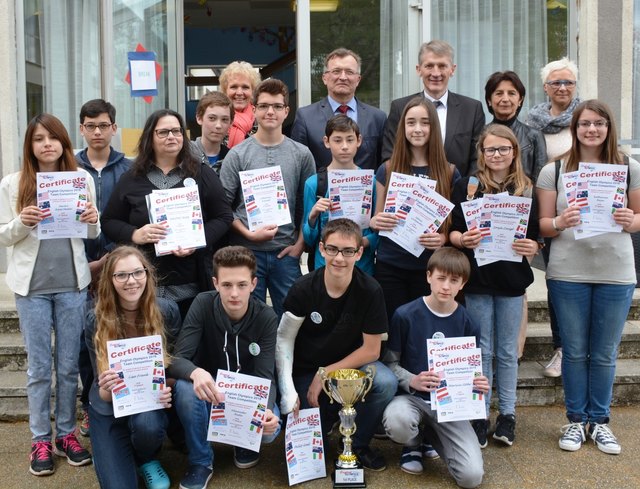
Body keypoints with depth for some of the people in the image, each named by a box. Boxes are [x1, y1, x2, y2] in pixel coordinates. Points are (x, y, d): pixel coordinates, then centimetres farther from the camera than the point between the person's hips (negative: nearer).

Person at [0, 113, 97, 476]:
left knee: (69, 364, 10)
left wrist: (93, 221, -12)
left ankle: (66, 434, 24)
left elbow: (93, 234, 10)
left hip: (73, 283, 1)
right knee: (39, 366, 7)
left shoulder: (82, 178, 3)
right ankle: (41, 440, 19)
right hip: (32, 285, -1)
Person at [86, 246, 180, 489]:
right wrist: (106, 388, -35)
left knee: (147, 425, -36)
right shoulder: (96, 320, -15)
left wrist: (168, 389, -22)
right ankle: (113, 455, 22)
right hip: (110, 407, 0)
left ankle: (147, 460, 2)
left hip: (152, 400, 0)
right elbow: (104, 394, -10)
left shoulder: (167, 310, -13)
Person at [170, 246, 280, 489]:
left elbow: (265, 376, -22)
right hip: (210, 391, 0)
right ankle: (201, 461, -9)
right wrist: (196, 373, -50)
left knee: (269, 429, -30)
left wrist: (266, 409, -46)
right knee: (185, 387, -33)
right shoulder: (203, 305, -19)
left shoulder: (266, 318, -18)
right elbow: (177, 359, -25)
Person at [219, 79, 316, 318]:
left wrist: (300, 244, -1)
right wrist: (249, 234, -11)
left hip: (286, 253, 1)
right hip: (247, 251, -1)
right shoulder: (238, 154, 0)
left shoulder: (301, 154, 4)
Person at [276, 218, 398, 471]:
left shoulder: (370, 291, -18)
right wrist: (288, 390, -20)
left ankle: (357, 443, -1)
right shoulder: (303, 289, -17)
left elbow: (371, 350, -13)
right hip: (306, 370, 0)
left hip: (351, 363, 0)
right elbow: (284, 339, -10)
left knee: (387, 383, -28)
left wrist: (326, 374, -17)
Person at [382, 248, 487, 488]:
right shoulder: (406, 315, -8)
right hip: (412, 396, -2)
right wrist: (412, 381, -21)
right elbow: (390, 363, -2)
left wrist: (477, 384, -13)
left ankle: (433, 434, 17)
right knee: (396, 420, -39)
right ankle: (414, 443, 3)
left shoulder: (467, 323, 0)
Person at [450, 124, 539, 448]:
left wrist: (532, 247, -14)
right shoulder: (466, 187, 1)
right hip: (477, 277, -1)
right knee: (481, 350, 6)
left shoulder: (527, 190, 5)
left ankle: (507, 415, 21)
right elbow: (453, 230, 0)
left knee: (507, 351, 10)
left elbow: (536, 236, 7)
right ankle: (479, 415, 16)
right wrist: (462, 239, -21)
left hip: (512, 278, 1)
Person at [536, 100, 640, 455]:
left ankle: (600, 421, 25)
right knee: (574, 351, 9)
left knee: (605, 353, 10)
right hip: (568, 273, -1)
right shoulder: (554, 170, 2)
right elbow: (542, 223, 2)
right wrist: (559, 223, -20)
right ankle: (576, 420, 23)